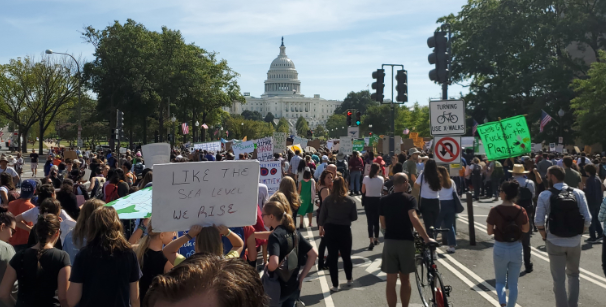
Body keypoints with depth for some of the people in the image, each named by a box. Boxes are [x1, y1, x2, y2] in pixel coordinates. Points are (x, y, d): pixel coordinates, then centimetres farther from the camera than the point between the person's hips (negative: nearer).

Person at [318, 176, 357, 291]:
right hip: (344, 230, 0)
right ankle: (349, 279, 35)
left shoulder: (327, 200, -7)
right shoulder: (350, 201, -9)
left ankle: (335, 285, 10)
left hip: (330, 230, 1)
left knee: (332, 257, 7)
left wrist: (321, 228, 11)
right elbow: (354, 217, -1)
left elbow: (322, 216, -3)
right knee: (346, 256, 17)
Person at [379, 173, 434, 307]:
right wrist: (426, 238, -21)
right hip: (406, 242, -1)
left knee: (391, 281, 7)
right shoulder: (410, 199, -6)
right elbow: (414, 218, -22)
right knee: (405, 279, 16)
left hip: (390, 242, 2)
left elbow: (383, 224, 8)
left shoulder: (384, 200, 5)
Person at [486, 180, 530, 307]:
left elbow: (489, 231, -9)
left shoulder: (495, 211, -16)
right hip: (516, 248, 2)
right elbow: (526, 229, 6)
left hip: (500, 248, -2)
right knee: (513, 283, 16)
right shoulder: (521, 210, -8)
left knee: (500, 281, 17)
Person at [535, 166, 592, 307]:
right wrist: (578, 233, 9)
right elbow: (587, 220, -7)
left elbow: (539, 221, -13)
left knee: (559, 279, 10)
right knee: (573, 275, 26)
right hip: (575, 242, 3)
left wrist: (545, 236, 4)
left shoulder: (545, 195, -9)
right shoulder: (578, 193, -4)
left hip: (555, 242, -3)